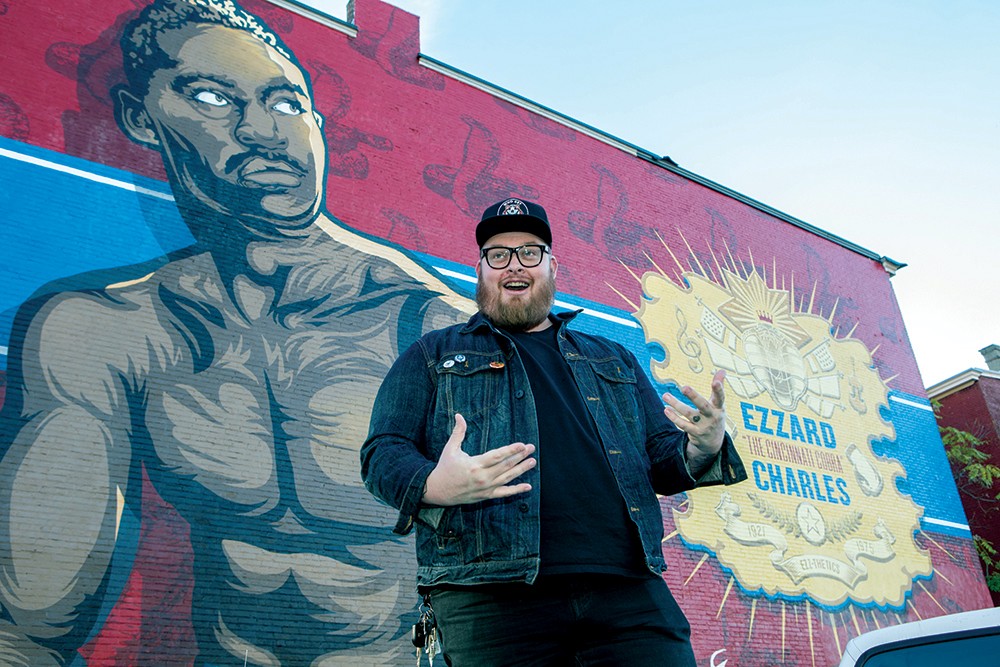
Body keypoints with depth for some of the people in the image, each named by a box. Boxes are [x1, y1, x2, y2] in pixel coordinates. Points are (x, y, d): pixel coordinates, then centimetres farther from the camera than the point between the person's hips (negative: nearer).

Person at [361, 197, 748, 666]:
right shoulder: (432, 356, 15)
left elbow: (661, 458, 21)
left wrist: (703, 449, -4)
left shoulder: (613, 360, 24)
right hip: (490, 595, -2)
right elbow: (381, 453, 5)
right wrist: (434, 486, -18)